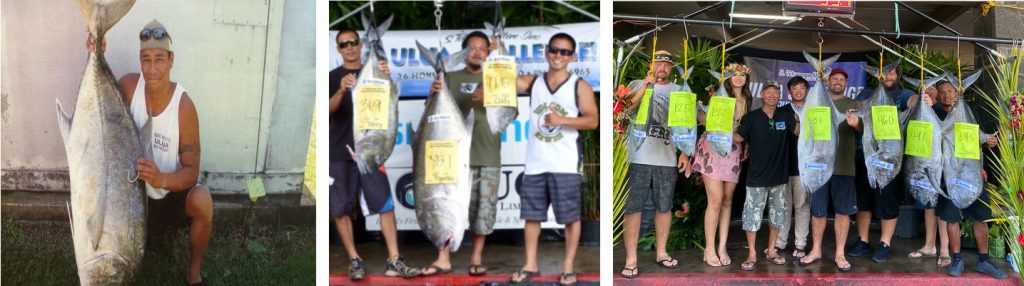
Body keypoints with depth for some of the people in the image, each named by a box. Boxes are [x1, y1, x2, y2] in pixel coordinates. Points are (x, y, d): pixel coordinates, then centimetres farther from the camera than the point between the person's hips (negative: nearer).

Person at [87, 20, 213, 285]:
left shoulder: (184, 105, -22)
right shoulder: (129, 86, -13)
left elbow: (192, 171, -20)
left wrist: (162, 179, -43)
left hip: (172, 194, -3)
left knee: (202, 201, -32)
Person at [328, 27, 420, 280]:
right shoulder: (332, 77, 6)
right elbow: (328, 109, -9)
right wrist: (341, 91, -31)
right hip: (339, 151, 0)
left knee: (385, 204, -6)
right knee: (340, 209, -1)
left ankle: (394, 261, -5)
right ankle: (354, 260, 9)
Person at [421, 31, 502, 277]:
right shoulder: (452, 78, 11)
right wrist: (433, 95, -13)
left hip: (488, 155, 1)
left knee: (484, 207, 1)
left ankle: (477, 258, 11)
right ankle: (443, 259, -4)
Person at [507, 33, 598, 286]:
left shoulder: (580, 86, 1)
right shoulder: (533, 82, 9)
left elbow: (592, 120, -5)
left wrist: (562, 120, -17)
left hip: (565, 163, -3)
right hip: (535, 163, 3)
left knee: (570, 216, 0)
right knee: (531, 214, 8)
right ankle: (530, 265, 19)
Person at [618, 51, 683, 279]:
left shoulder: (678, 91, 14)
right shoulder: (638, 85, 9)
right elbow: (626, 109, -7)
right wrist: (644, 87, -15)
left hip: (667, 159, 3)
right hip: (640, 157, -3)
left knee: (664, 207, 9)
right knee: (634, 207, -4)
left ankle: (661, 252, 23)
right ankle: (631, 259, -3)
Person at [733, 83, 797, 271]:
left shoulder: (786, 115, 4)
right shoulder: (751, 117, 1)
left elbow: (797, 130, -8)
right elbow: (740, 137, -6)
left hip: (779, 174, 2)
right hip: (757, 174, -2)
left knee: (777, 213, 10)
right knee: (752, 213, -4)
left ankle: (771, 250, 24)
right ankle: (752, 254, 3)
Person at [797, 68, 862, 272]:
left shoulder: (853, 105, 7)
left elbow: (862, 128, -8)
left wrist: (856, 123, -31)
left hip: (843, 165, -1)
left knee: (843, 210, -1)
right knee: (817, 209, 6)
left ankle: (840, 254, 6)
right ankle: (816, 250, 19)